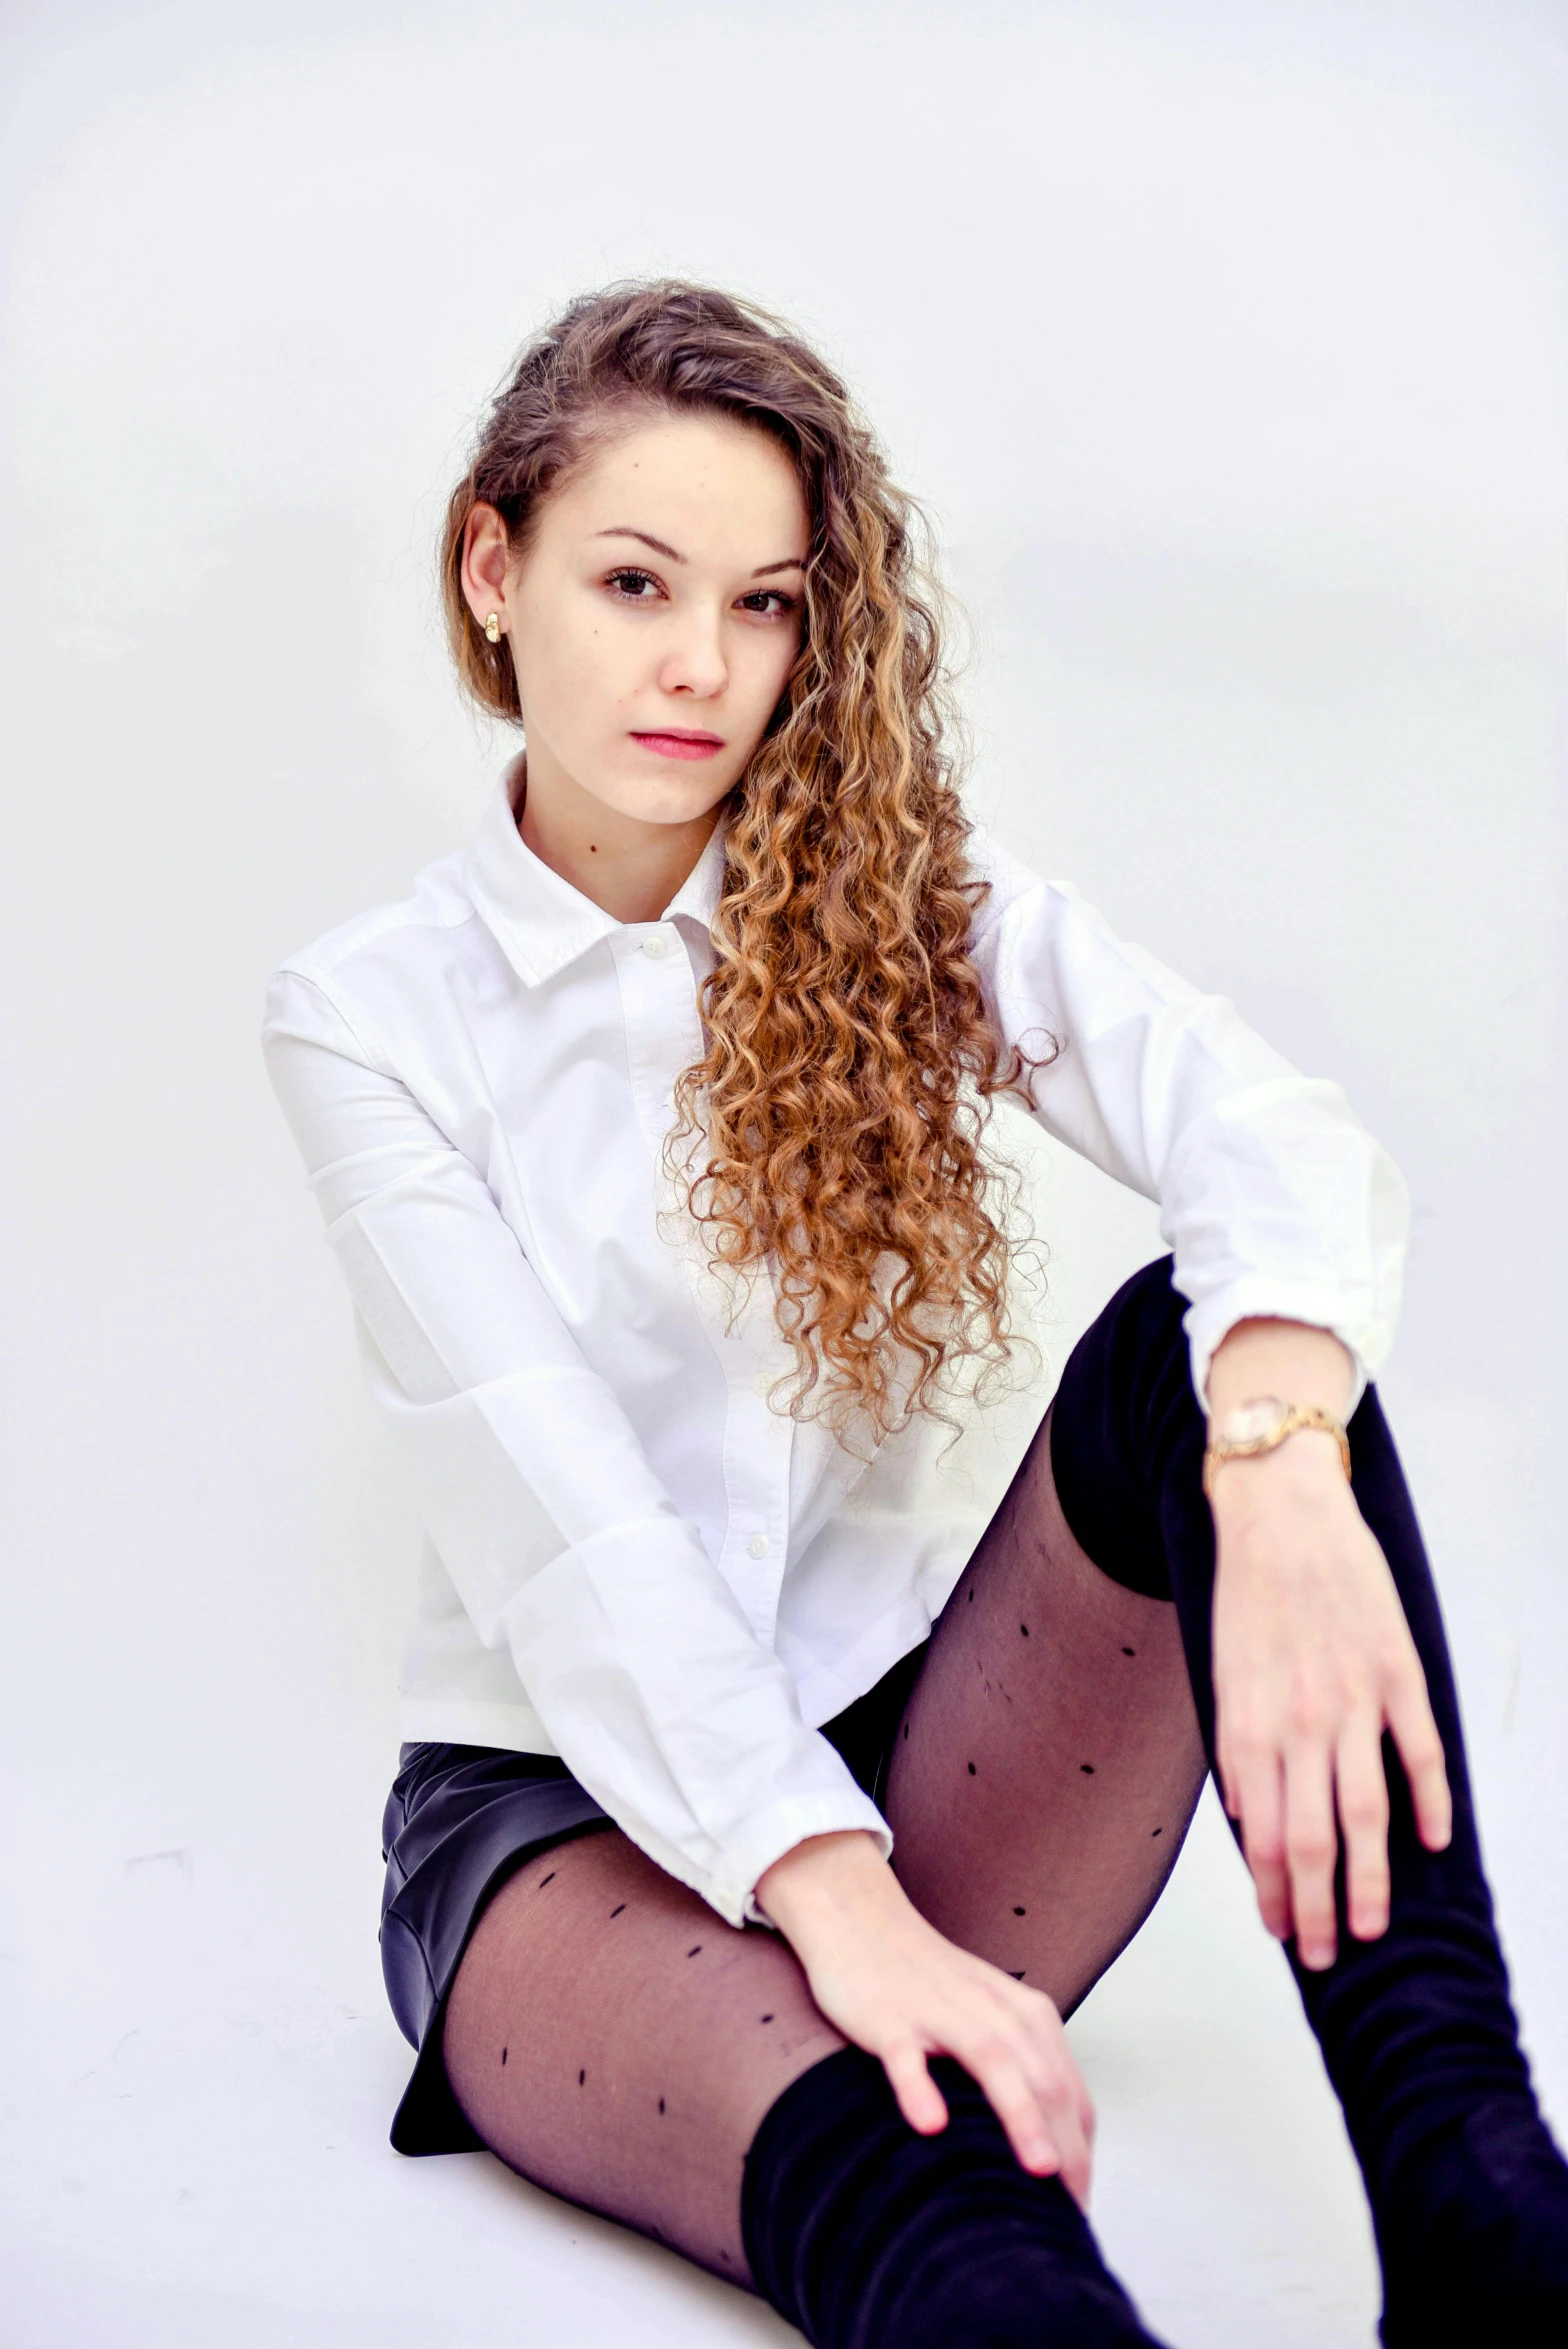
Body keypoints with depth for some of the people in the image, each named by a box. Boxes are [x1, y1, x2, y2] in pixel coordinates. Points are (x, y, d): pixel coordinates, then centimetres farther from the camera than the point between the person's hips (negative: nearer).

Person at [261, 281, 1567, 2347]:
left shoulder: (909, 910, 2)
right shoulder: (370, 1016, -3)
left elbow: (1280, 1141, -19)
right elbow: (558, 1515, -16)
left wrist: (1280, 1472, -41)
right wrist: (836, 1895, -29)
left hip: (931, 1752, 3)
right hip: (574, 1811, -3)